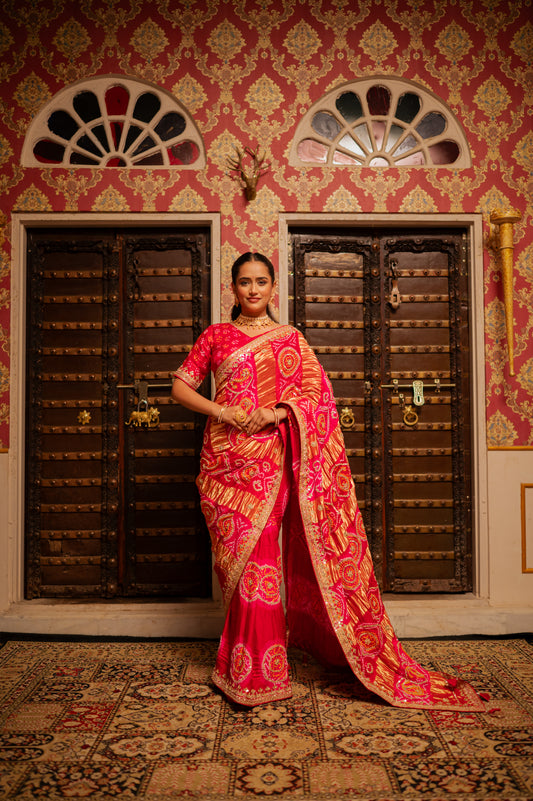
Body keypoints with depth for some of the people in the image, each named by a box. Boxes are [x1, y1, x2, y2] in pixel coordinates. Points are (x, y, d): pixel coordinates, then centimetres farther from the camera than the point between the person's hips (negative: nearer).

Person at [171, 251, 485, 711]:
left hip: (271, 456, -1)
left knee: (260, 555, -5)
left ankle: (255, 670, 8)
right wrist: (223, 412, -8)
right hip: (226, 460, 1)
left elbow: (316, 392, 3)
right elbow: (180, 386, 8)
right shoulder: (215, 336, 12)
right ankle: (246, 669, 16)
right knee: (238, 556, 2)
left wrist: (277, 412, -14)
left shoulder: (290, 339, 11)